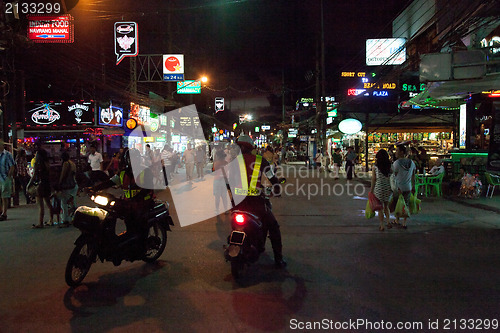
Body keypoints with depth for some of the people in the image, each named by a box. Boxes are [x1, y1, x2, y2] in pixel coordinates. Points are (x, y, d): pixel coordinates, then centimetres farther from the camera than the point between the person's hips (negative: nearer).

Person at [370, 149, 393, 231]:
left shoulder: (375, 167, -9)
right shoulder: (390, 166, -3)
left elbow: (373, 179, -5)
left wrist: (371, 189, 4)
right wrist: (393, 188, 10)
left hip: (379, 188, -2)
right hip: (388, 188, 3)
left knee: (380, 208, 9)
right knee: (386, 206, 21)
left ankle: (381, 226, 12)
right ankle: (388, 222, 9)